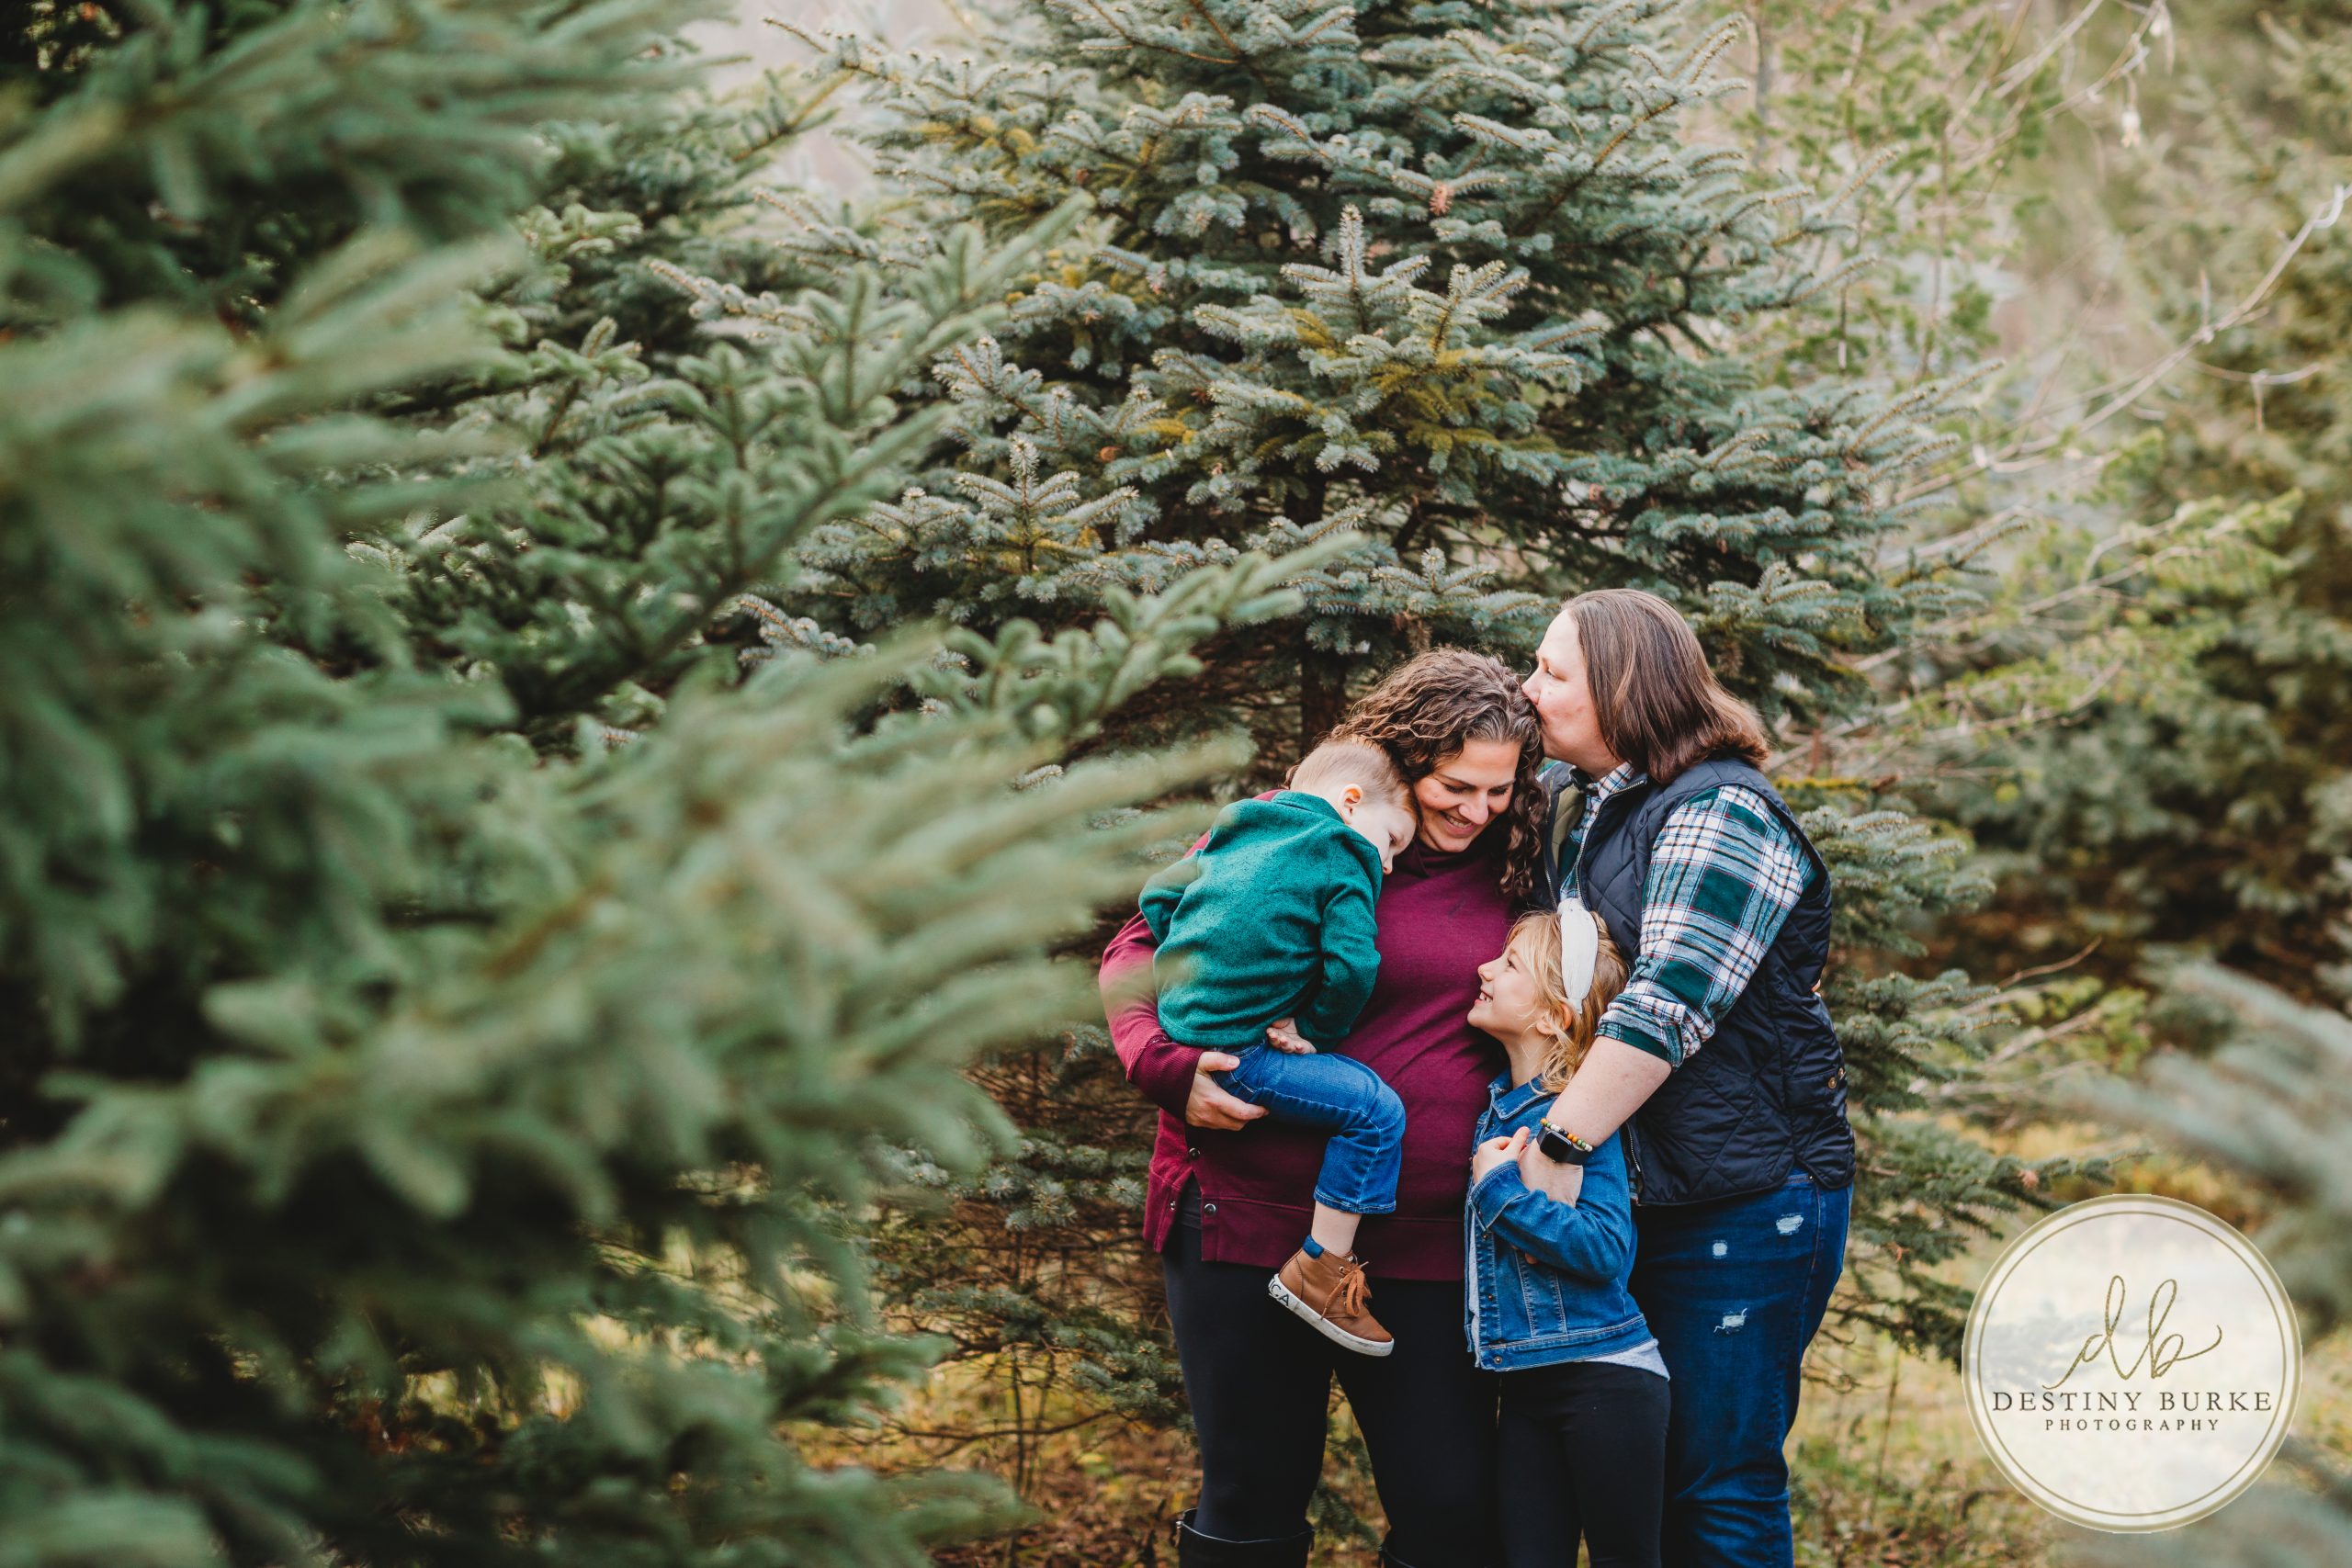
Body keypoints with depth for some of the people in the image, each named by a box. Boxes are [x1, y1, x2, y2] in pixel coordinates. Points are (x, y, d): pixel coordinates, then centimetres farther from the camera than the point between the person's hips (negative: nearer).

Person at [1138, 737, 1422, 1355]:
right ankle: (1321, 1269, -11)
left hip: (1181, 1019, 9)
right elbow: (1352, 965, -14)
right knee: (1375, 1107, -11)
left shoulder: (1235, 840, 21)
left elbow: (1159, 895, 26)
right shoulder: (1343, 859, -3)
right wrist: (1316, 1027, 1)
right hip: (1239, 1049, -9)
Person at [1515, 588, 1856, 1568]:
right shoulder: (1578, 803, 14)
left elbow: (1669, 1002, -23)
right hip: (1644, 1196, 9)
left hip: (1746, 1197, -9)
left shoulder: (1720, 813, -13)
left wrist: (1556, 1144, -27)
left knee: (1720, 1487, -6)